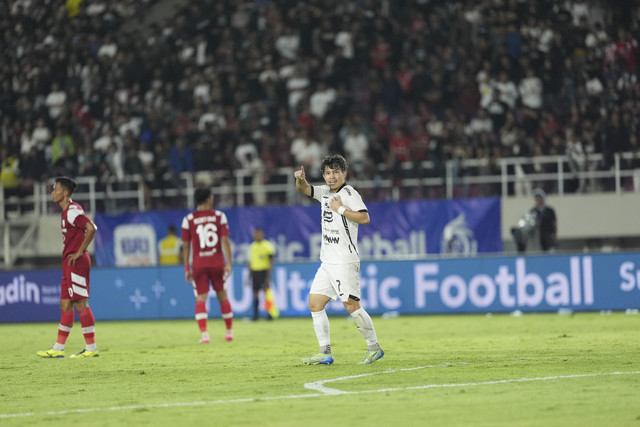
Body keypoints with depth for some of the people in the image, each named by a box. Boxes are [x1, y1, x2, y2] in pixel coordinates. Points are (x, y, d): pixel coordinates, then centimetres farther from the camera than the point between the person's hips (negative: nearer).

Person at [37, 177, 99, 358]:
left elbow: (92, 228, -25)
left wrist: (79, 253, -20)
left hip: (76, 262, -10)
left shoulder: (72, 211, -14)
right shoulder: (68, 211, 17)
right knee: (65, 304, 11)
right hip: (69, 263, 10)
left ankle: (91, 348, -5)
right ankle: (58, 348, 14)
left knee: (80, 303, -8)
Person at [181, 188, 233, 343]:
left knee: (200, 299, -2)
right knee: (222, 296, 15)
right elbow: (225, 241, -5)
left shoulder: (188, 219, 1)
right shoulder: (219, 216, 1)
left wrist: (187, 269, 5)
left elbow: (186, 246, 1)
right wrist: (228, 263, -5)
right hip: (217, 263, 1)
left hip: (199, 265, -1)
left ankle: (204, 334, -17)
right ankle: (229, 331, 23)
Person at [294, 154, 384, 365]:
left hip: (345, 262, -9)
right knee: (315, 304, 4)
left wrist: (341, 208, -16)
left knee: (351, 305, -11)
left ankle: (374, 347, 0)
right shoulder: (325, 192, 14)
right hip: (327, 261, 9)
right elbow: (304, 189, 20)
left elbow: (364, 218, -21)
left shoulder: (349, 193, -10)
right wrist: (300, 179, -2)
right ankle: (325, 352, 6)